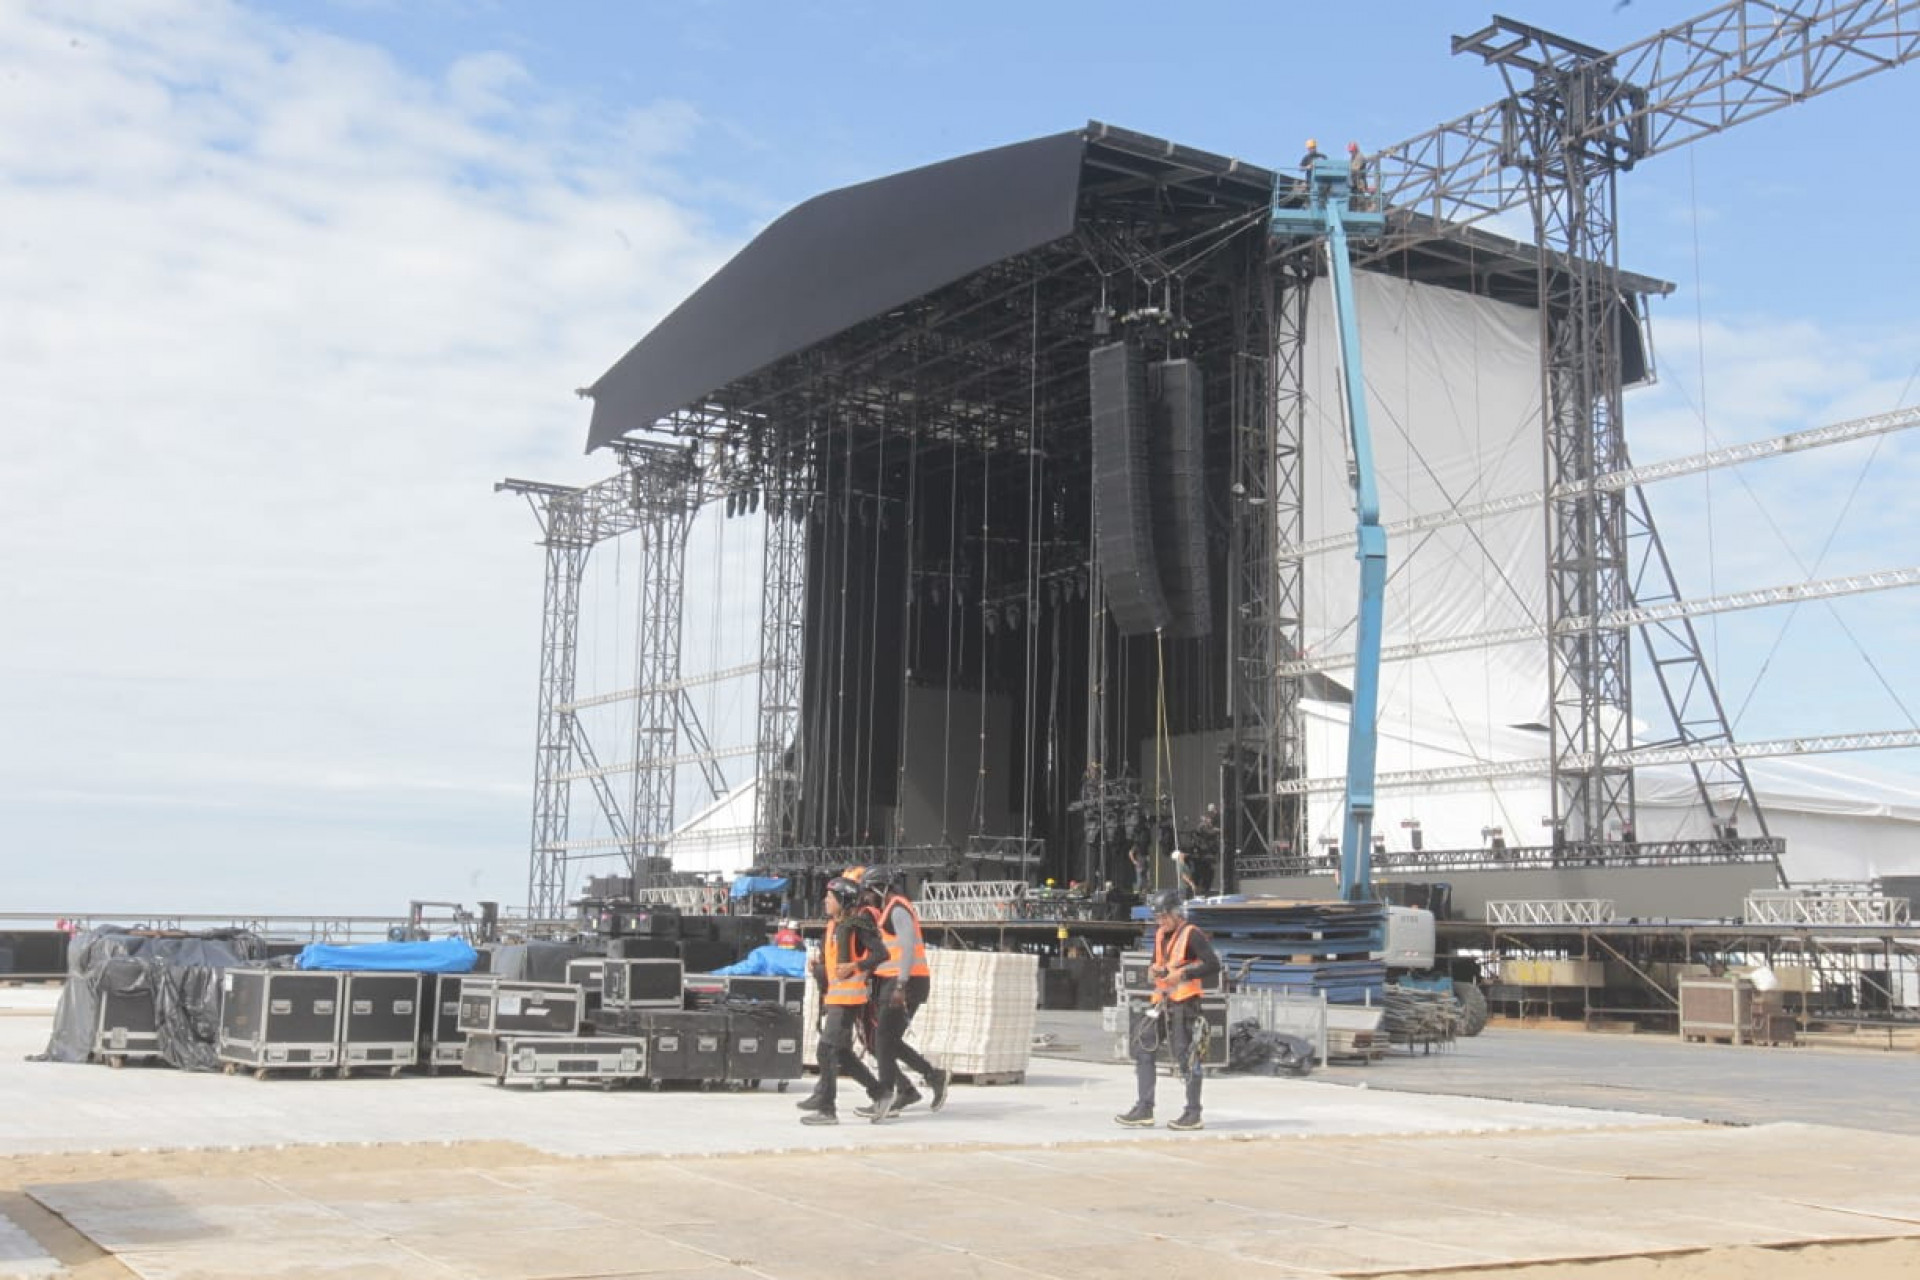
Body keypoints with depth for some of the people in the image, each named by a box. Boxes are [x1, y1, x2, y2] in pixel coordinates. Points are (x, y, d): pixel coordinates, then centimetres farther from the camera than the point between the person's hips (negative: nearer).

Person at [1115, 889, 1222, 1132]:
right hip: (1162, 1002, 9)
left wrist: (1182, 974, -21)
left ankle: (1193, 1114, 7)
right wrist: (1155, 970, 6)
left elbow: (1213, 964, -17)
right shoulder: (1160, 935, 16)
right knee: (1143, 1047, 3)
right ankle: (1144, 1110, 6)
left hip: (1184, 1002, -9)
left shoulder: (1191, 934, -10)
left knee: (1187, 1056, -4)